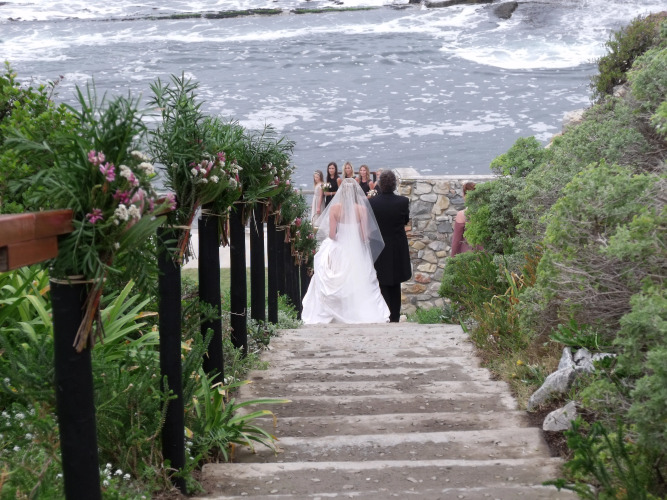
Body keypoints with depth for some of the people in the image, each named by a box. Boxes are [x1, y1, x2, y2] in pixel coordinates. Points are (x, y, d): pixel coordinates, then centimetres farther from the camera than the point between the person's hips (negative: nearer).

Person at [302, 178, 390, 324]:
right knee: (358, 285, 8)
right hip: (357, 253, -1)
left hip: (338, 251, 1)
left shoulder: (334, 208, -9)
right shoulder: (362, 209, -10)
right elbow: (365, 236, -8)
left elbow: (331, 234, -8)